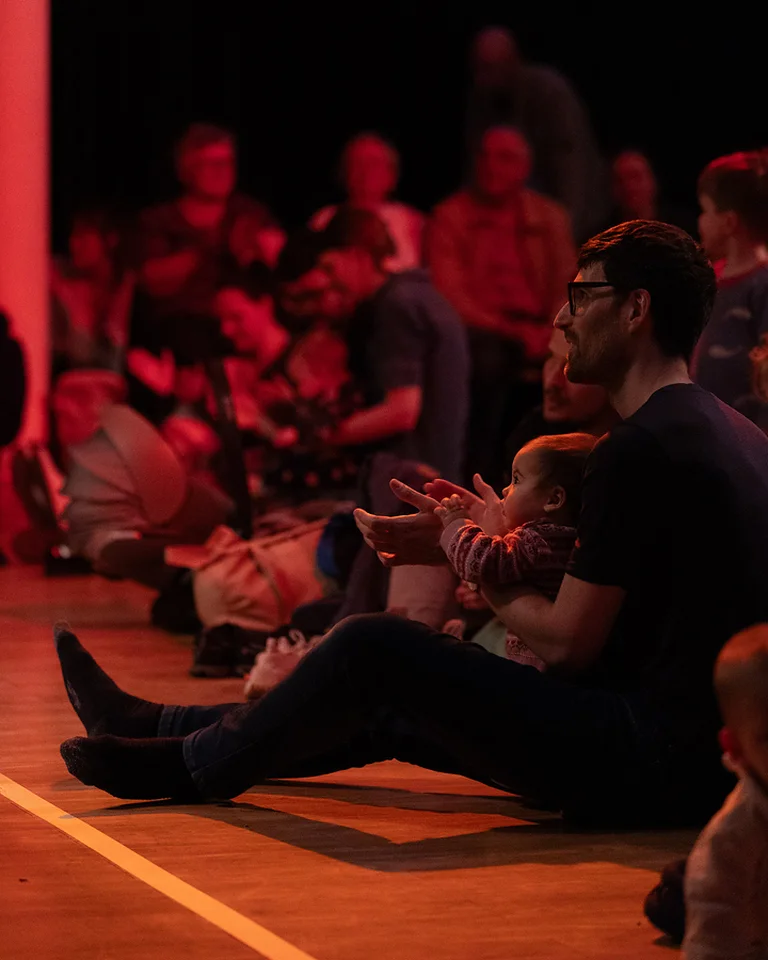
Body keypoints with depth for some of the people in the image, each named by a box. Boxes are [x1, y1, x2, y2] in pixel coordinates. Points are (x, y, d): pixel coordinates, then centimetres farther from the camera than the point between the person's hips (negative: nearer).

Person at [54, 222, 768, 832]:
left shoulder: (638, 449, -17)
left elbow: (567, 643, -15)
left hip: (655, 764, -10)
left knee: (372, 648, -7)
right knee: (390, 708, 17)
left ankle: (191, 765, 14)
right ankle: (152, 724, 28)